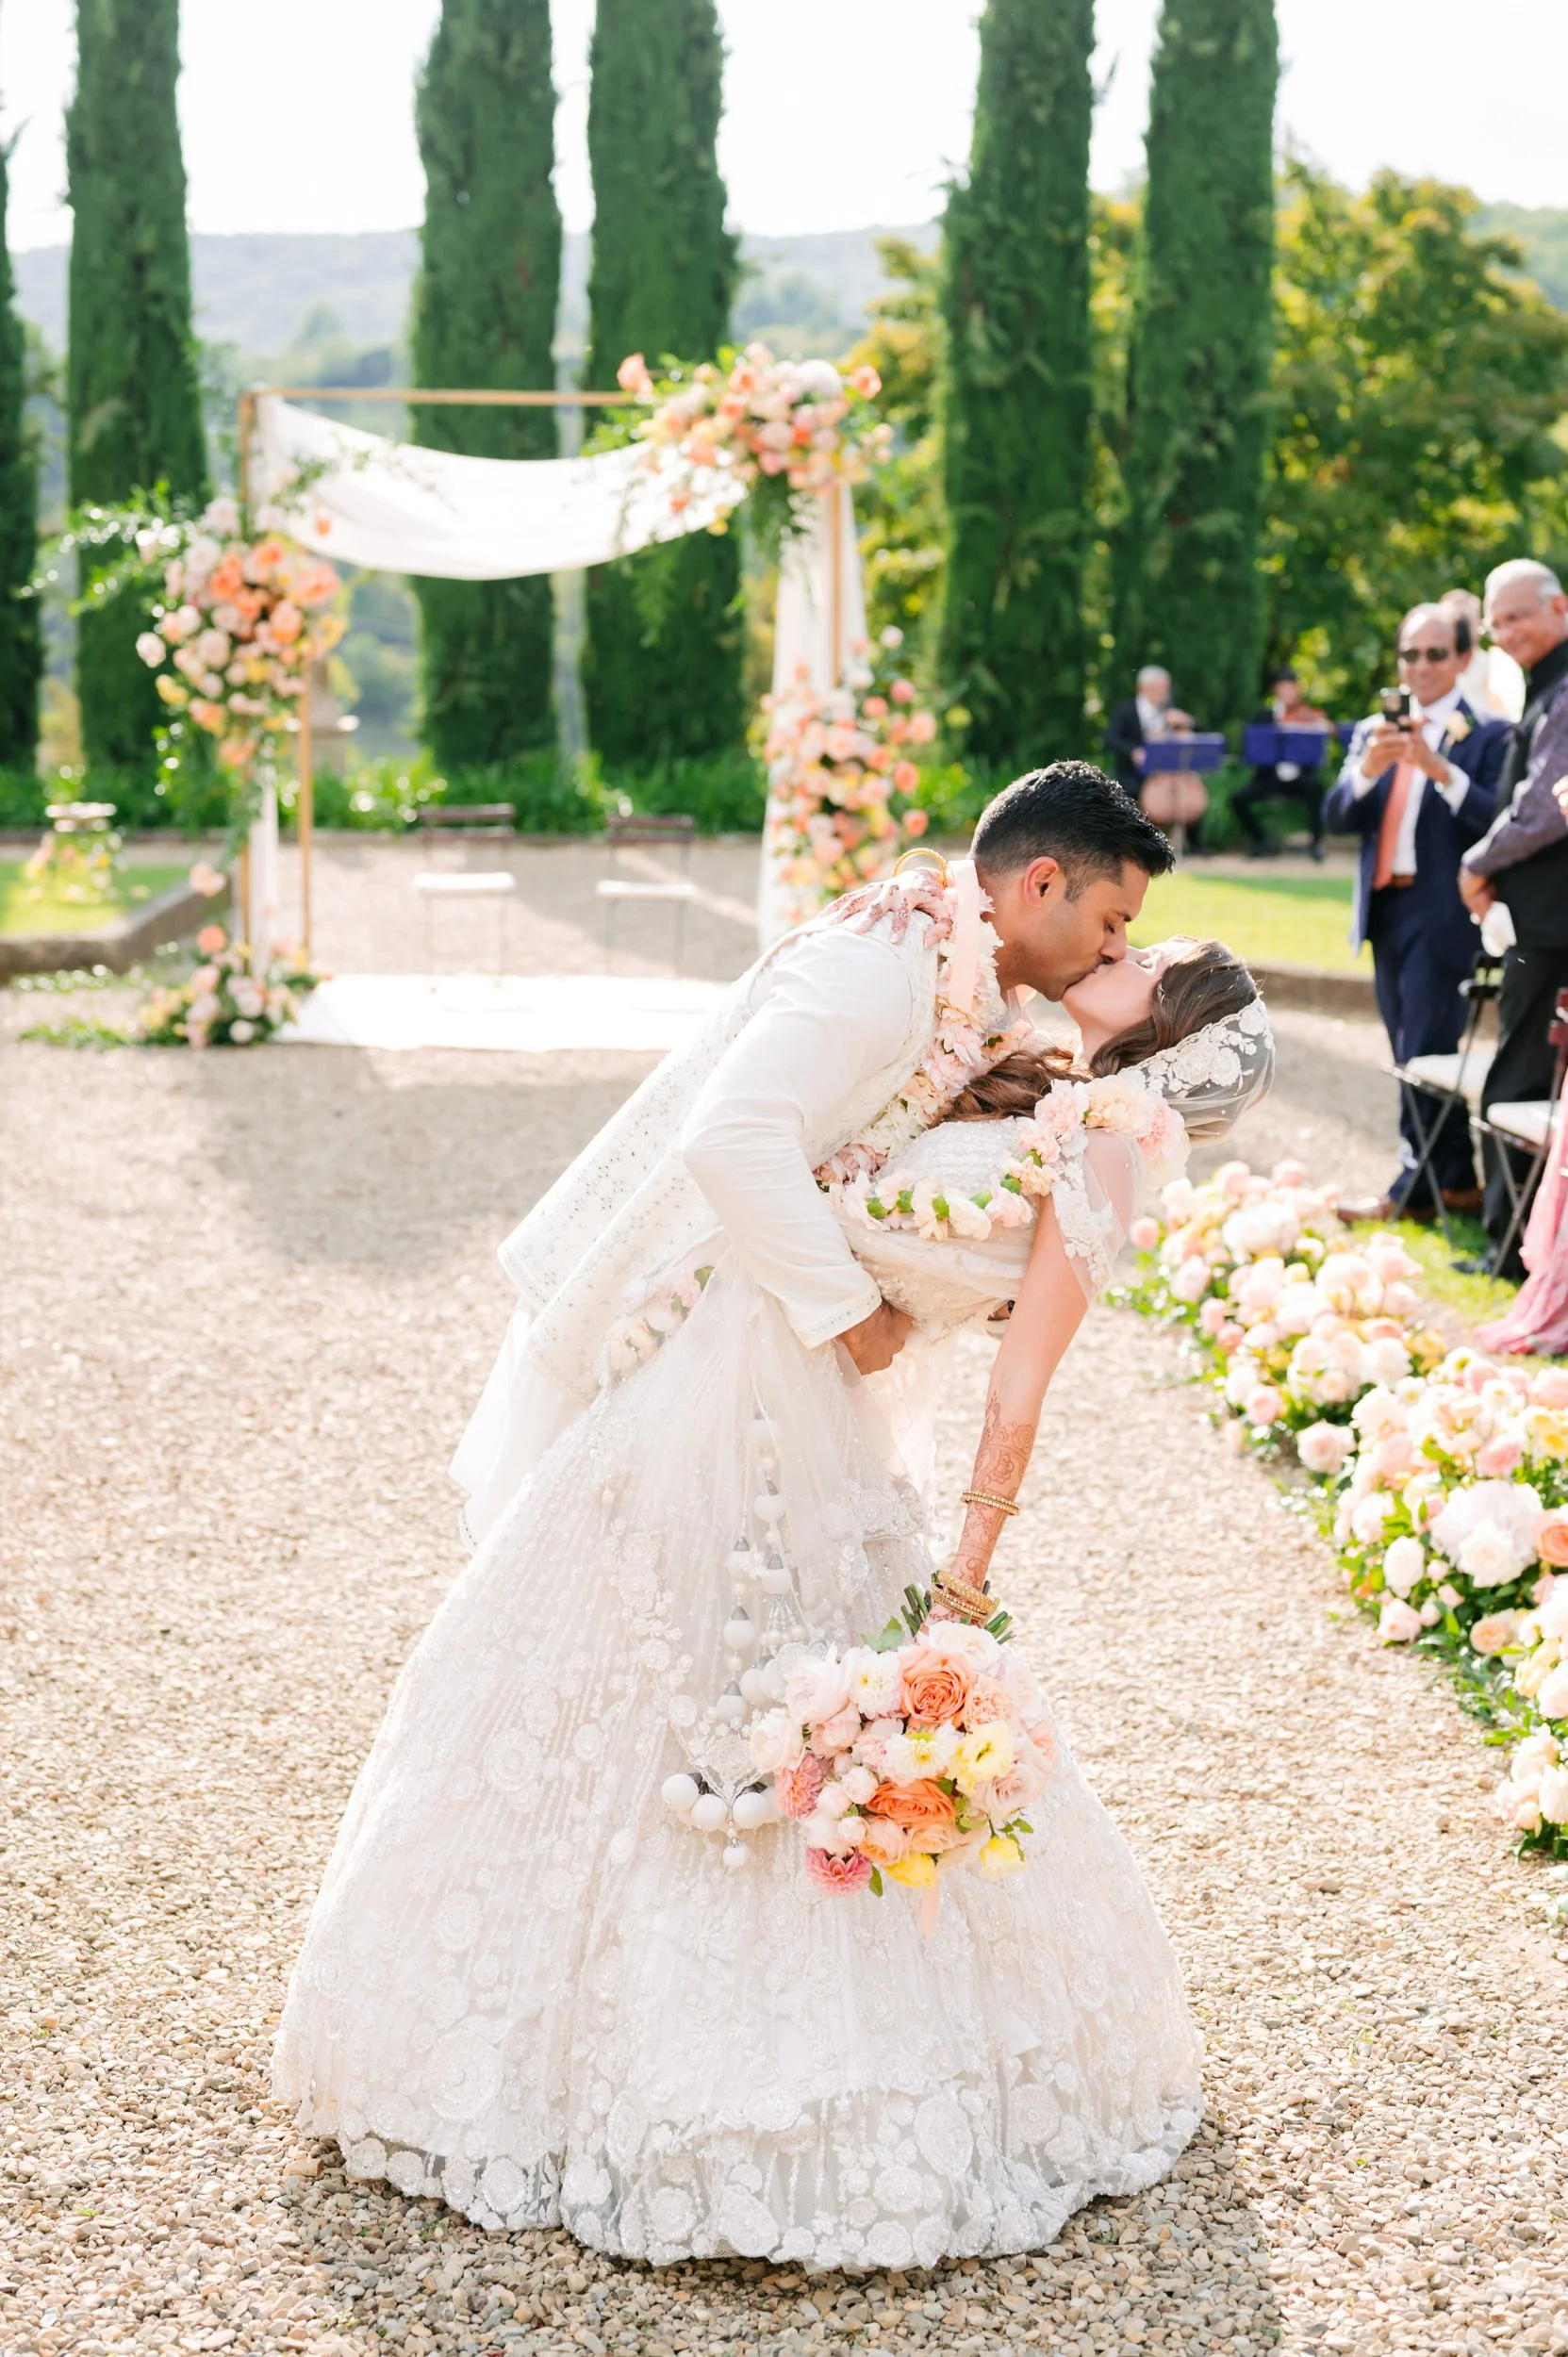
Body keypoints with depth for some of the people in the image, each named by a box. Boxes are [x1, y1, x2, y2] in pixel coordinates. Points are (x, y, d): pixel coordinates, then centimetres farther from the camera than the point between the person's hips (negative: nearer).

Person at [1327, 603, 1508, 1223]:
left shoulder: (1486, 735, -5)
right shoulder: (1373, 731, 12)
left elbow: (1498, 821, -17)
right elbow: (1337, 817, 4)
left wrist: (1439, 768, -27)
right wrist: (1367, 767, -14)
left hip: (1443, 916, -6)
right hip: (1385, 911, 7)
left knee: (1425, 1056, -5)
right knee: (1417, 1058, 12)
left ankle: (1413, 1191, 1)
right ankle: (1457, 1180, 21)